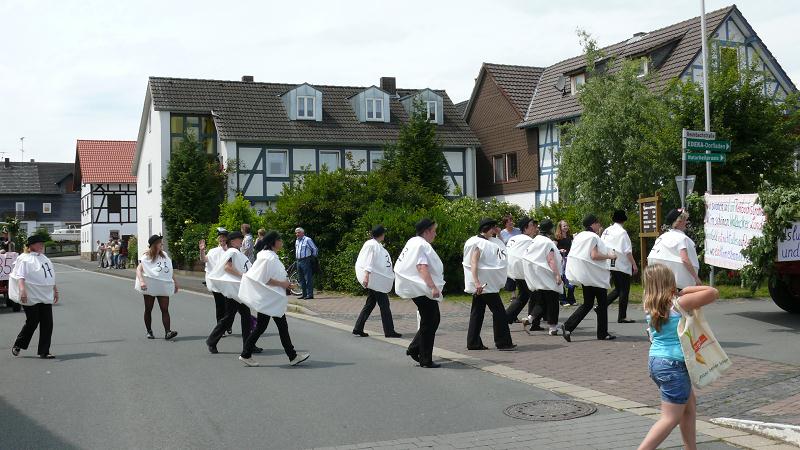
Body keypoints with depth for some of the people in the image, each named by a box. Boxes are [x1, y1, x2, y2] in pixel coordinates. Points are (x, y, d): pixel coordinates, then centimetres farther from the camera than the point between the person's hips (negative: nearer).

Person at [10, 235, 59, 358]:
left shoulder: (44, 258, 17)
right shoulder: (24, 259, -7)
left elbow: (51, 276, 25)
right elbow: (20, 276, -19)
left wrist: (55, 290, 25)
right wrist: (22, 290, -32)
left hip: (45, 296, 7)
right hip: (32, 297, -7)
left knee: (47, 324, 1)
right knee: (32, 322, -2)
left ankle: (44, 352, 6)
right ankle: (18, 346, 22)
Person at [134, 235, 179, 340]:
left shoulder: (164, 255, 10)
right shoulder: (146, 257, -3)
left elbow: (171, 269, 17)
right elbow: (139, 269, -11)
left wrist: (175, 282, 17)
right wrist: (141, 281, -26)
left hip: (163, 287, 3)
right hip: (150, 286, -3)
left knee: (165, 309, -8)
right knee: (148, 309, 8)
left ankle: (167, 332, -15)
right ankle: (149, 332, 19)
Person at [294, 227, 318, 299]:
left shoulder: (307, 240, -5)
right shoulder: (297, 241, 17)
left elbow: (315, 249, -3)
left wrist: (313, 257, 1)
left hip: (306, 261, -8)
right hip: (299, 261, 8)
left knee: (308, 278, -9)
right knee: (301, 279, 10)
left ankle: (310, 294, -11)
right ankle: (304, 294, 15)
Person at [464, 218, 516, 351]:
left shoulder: (485, 243, 15)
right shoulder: (478, 243, -14)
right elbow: (473, 263, -22)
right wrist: (476, 282, -29)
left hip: (481, 285, 10)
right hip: (483, 284, -10)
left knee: (477, 313, 10)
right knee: (498, 311, -5)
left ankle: (473, 343, 13)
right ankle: (503, 342, -1)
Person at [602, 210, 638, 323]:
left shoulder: (606, 231, 7)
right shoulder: (622, 232, -14)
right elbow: (627, 251, -16)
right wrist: (634, 264, -12)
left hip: (610, 264, 7)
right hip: (622, 265, -7)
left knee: (618, 289, 18)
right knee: (624, 290, 3)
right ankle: (622, 317, 6)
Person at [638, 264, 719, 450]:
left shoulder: (649, 304, 2)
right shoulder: (679, 303, -15)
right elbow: (713, 293, -9)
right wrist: (688, 289, -1)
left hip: (655, 361, 8)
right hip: (674, 365, -8)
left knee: (690, 404, 24)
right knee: (671, 418, 0)